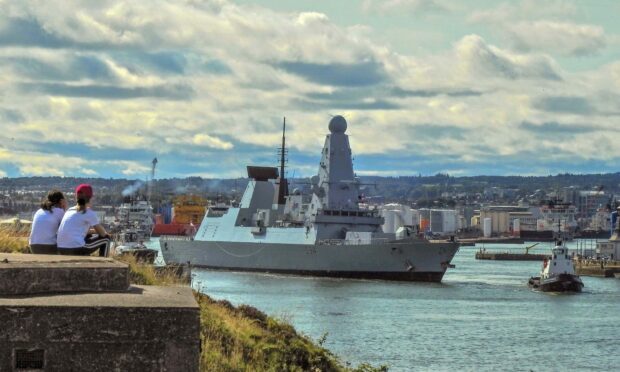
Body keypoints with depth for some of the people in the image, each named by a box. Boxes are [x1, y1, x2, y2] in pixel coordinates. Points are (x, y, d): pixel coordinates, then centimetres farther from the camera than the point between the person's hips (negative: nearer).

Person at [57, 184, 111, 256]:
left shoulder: (69, 210, 18)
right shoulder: (89, 213, -2)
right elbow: (103, 233, 6)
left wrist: (93, 231, 32)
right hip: (77, 249, -7)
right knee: (106, 238, 16)